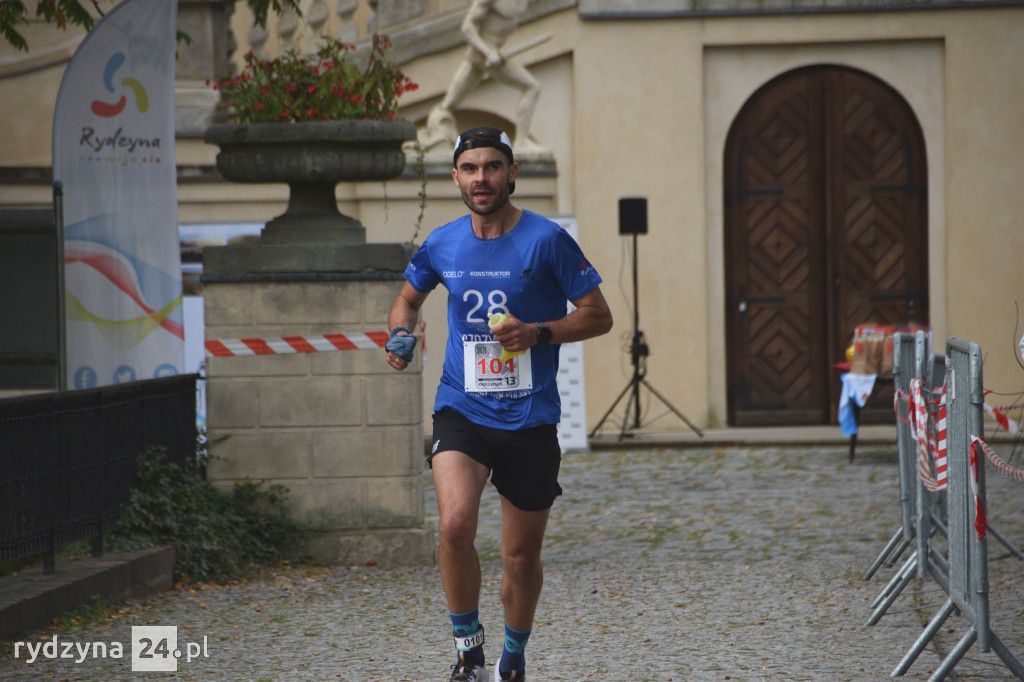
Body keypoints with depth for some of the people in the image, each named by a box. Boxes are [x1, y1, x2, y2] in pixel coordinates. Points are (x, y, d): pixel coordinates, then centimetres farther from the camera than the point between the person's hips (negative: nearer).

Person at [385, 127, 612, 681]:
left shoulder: (546, 240, -6)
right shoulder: (442, 245, 4)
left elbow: (598, 315, -2)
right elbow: (408, 297, 23)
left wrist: (536, 333, -17)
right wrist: (400, 335, 1)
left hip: (529, 420, -1)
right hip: (461, 411, 1)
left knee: (521, 556, 9)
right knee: (455, 524, -24)